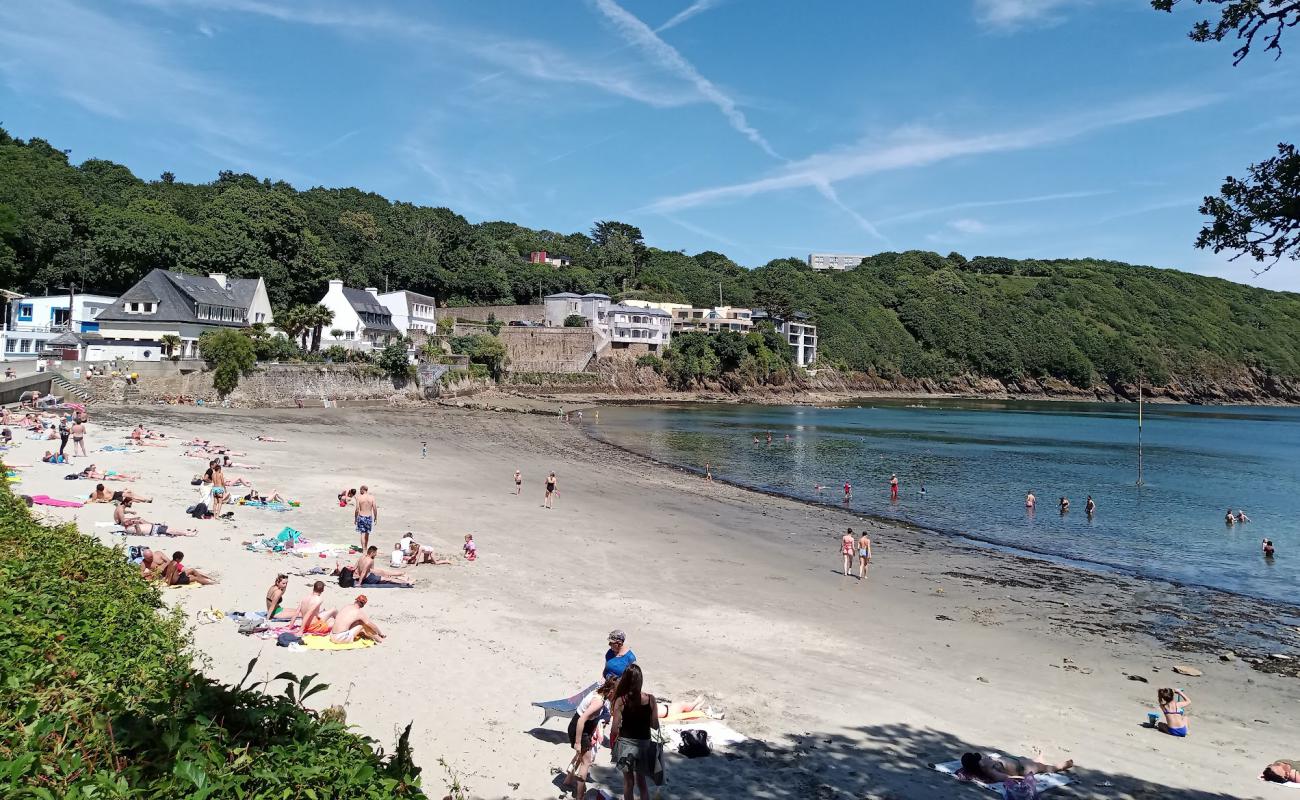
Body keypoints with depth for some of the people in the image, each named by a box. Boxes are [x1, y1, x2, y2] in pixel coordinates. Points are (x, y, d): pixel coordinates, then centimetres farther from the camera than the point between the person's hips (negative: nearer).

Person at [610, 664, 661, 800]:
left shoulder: (620, 701, -15)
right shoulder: (650, 699, -11)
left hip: (625, 743, -1)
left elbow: (614, 729, -12)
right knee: (641, 782, 17)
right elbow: (655, 726, -5)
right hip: (644, 744, 1)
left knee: (628, 781, 16)